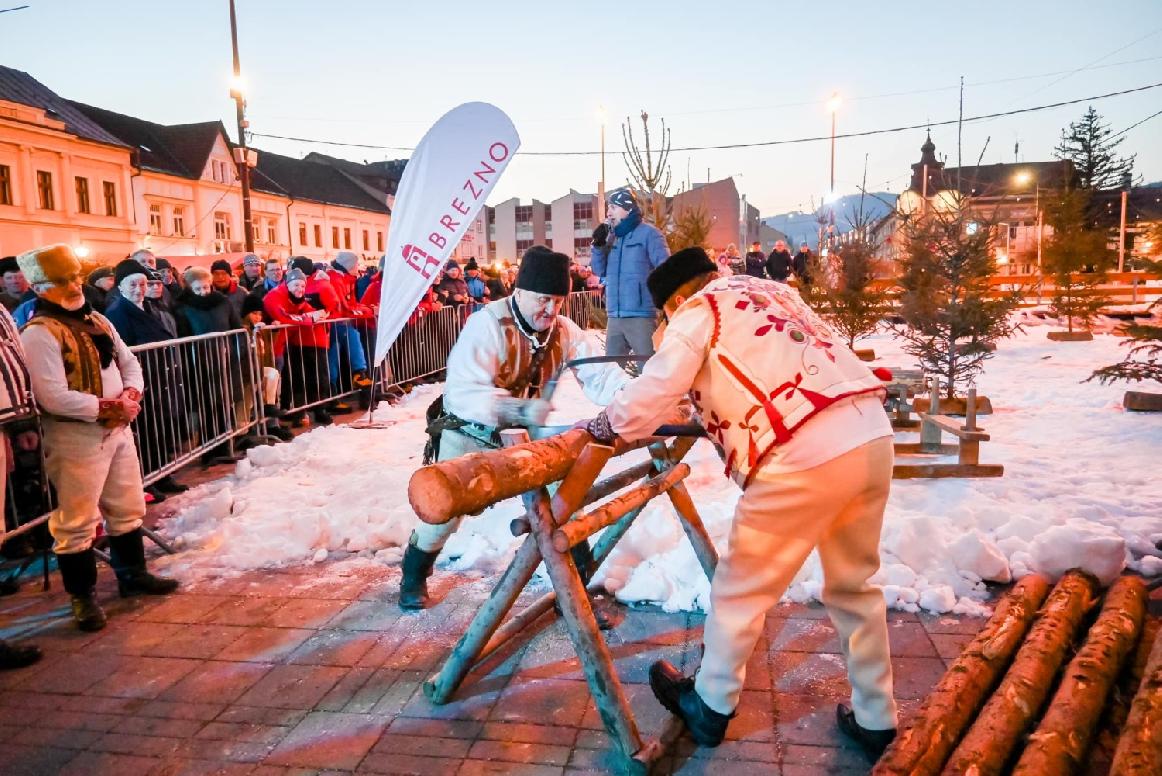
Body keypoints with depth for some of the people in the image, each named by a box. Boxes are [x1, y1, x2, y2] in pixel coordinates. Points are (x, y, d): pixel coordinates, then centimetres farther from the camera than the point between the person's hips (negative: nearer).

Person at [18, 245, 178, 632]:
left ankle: (132, 574, 34)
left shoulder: (96, 320, 12)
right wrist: (106, 408, -19)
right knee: (77, 521, 0)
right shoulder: (39, 333, -14)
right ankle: (82, 596, 13)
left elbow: (129, 362, 14)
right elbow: (54, 397, -23)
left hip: (118, 428, 8)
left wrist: (130, 396, -6)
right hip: (75, 436, -8)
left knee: (127, 509, 19)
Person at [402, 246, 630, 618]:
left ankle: (579, 571, 18)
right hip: (471, 433, -4)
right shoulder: (487, 325, -29)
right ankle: (414, 575, 29)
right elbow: (465, 392, -39)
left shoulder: (564, 331, -12)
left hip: (524, 432, 4)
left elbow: (599, 373, -21)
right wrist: (519, 409, -53)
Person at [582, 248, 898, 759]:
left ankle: (710, 706, 30)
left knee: (742, 587, 12)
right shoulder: (774, 290, 26)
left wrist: (605, 426, 12)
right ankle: (875, 720, 36)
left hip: (803, 458, -7)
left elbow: (656, 391, -5)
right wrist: (714, 409, 37)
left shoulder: (698, 311, 5)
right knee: (855, 584, 24)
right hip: (874, 437, 8)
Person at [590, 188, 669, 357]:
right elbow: (600, 270, 15)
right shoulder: (612, 237, 15)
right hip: (615, 317, 7)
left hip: (641, 316, -7)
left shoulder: (648, 233, -5)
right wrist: (598, 245, 0)